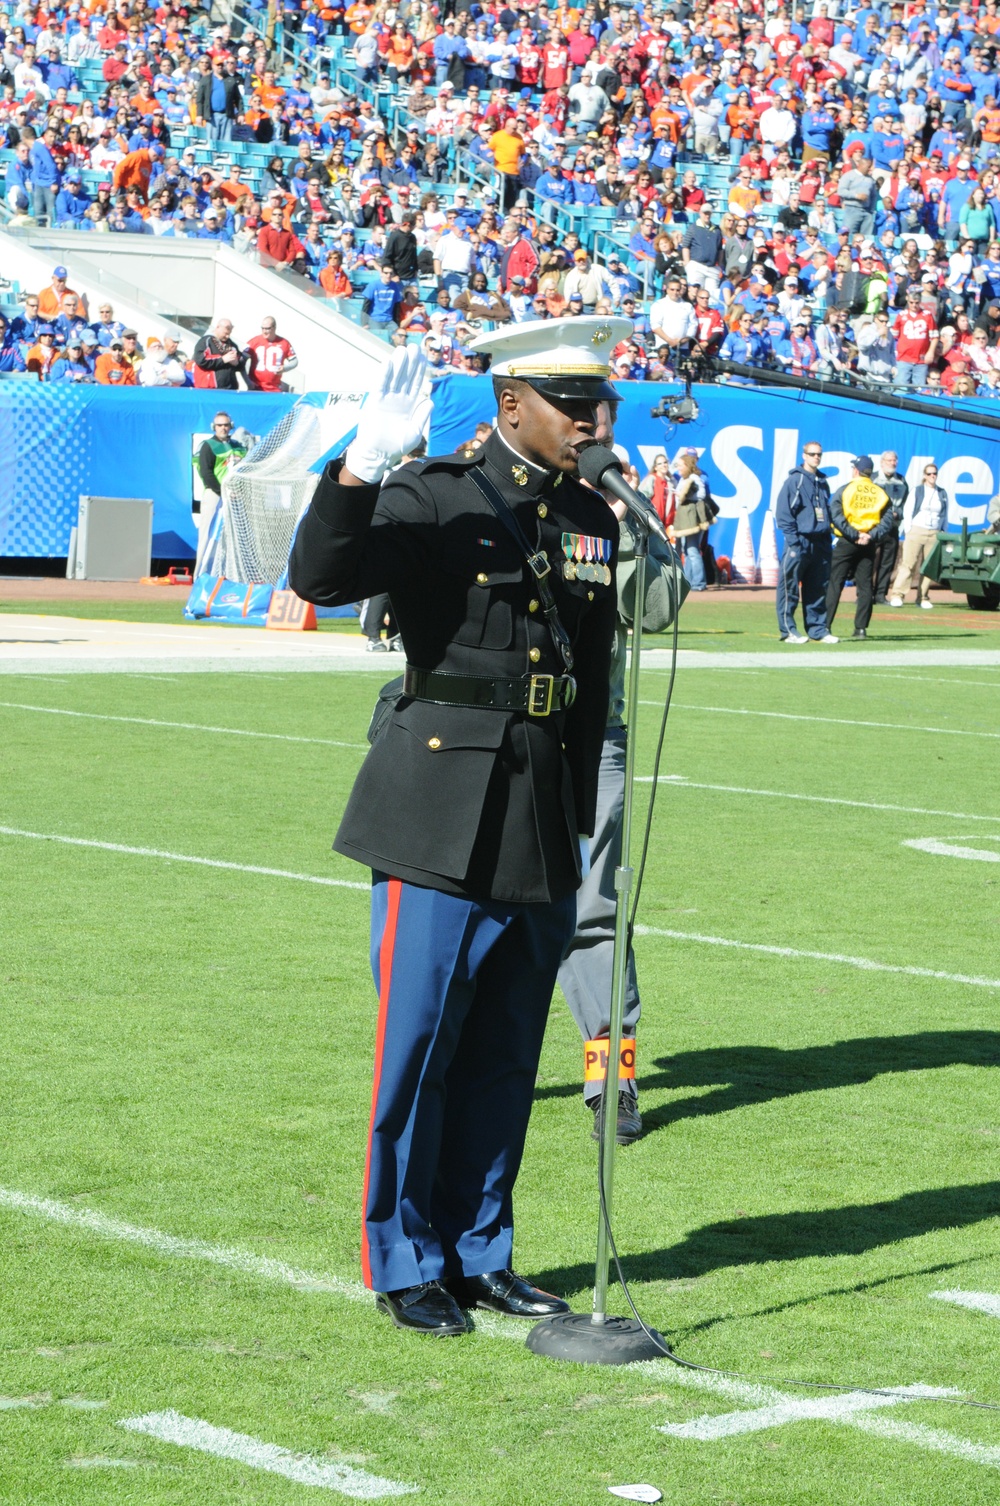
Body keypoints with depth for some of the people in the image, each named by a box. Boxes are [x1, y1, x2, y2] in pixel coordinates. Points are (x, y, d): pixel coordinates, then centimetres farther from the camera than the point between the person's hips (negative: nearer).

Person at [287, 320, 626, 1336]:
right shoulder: (436, 500, -6)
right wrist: (363, 463, -36)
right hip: (442, 820, -6)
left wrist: (579, 822, 18)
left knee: (504, 1056, 11)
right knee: (418, 1044, 0)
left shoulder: (593, 521, 12)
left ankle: (478, 1253, 23)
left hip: (540, 829, 6)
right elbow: (320, 576, -22)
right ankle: (406, 1264, 12)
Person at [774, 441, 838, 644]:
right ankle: (788, 630, -2)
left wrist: (827, 539, 15)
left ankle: (818, 629, 13)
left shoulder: (823, 482, 16)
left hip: (820, 542, 7)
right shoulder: (794, 480, -5)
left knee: (818, 590, 8)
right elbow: (783, 513, -10)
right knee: (790, 589, -5)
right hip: (800, 542, -7)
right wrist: (793, 540, -16)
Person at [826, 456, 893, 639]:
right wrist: (872, 535, -10)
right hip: (869, 545, 3)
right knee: (865, 586, 8)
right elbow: (887, 519, -3)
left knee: (834, 583, 0)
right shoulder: (880, 493, 6)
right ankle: (861, 628, 5)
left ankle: (825, 626, -5)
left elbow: (836, 516, -13)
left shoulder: (844, 490, -3)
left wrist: (854, 535, -13)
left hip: (846, 542, -3)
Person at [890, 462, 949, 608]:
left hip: (934, 534, 3)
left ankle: (923, 598, 5)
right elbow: (907, 512, 2)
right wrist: (908, 530, -6)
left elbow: (945, 516, 18)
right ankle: (897, 595, -11)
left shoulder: (942, 494, 12)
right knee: (907, 564, -9)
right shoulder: (917, 491, 4)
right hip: (916, 531, -3)